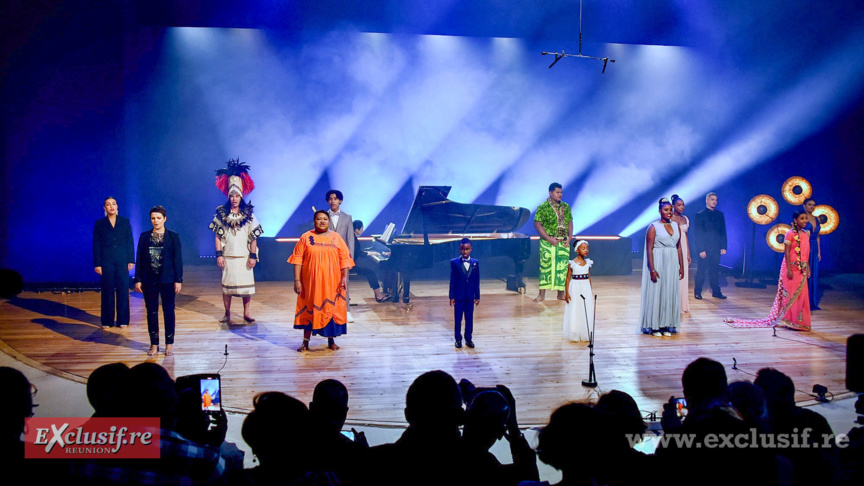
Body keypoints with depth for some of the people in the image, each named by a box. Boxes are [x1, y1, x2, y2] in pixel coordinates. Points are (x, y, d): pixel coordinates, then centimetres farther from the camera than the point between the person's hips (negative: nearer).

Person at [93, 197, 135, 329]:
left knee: (123, 290, 1)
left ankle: (123, 320, 10)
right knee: (107, 291, 2)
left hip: (122, 261, 1)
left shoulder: (125, 222, 8)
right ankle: (107, 322, 9)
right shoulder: (99, 224, 5)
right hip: (106, 261, -1)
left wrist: (131, 260, 0)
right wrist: (97, 264, -3)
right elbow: (96, 245, 4)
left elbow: (130, 242, 7)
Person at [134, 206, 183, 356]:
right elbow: (139, 259, 5)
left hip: (167, 280, -2)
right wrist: (138, 280, 0)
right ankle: (154, 344, 13)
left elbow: (178, 259, -1)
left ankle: (169, 344, 12)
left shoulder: (173, 236, 1)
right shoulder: (144, 236, 5)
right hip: (149, 280, 2)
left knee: (169, 311, 3)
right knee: (151, 312, 5)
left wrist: (178, 280, -5)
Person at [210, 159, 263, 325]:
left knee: (246, 285, 1)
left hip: (244, 256, 0)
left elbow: (253, 237, 1)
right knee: (226, 285, 5)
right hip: (227, 256, 1)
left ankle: (246, 313, 11)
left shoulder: (248, 214, 1)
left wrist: (253, 256, -5)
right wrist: (219, 254, -6)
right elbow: (218, 236, 2)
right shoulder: (221, 214, 3)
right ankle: (227, 314, 14)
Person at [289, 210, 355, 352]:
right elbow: (297, 259, -1)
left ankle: (331, 340, 17)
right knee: (309, 310, 4)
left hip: (332, 283, 1)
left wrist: (344, 277, -8)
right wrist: (297, 280, -8)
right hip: (311, 282, -1)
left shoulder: (336, 238, 5)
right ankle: (305, 342, 11)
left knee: (331, 309, 4)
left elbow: (345, 259, 3)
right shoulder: (306, 237, 2)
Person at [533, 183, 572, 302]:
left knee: (562, 267, 5)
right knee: (545, 266, -2)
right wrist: (549, 239, -15)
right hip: (548, 243, -4)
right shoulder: (543, 207, -7)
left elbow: (570, 222, 15)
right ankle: (542, 294, 3)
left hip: (563, 242, 5)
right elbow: (537, 225, -9)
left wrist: (569, 236, -1)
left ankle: (561, 293, 15)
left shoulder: (566, 207, 9)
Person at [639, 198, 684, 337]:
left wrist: (681, 266, 8)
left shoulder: (675, 226, 10)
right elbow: (649, 249, -11)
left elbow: (679, 247, 13)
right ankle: (654, 326, 5)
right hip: (658, 263, -5)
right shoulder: (653, 227, -7)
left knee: (671, 293, 7)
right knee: (656, 293, -1)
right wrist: (652, 269, -17)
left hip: (672, 264, 5)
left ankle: (667, 325, 15)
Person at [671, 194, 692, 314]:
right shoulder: (670, 219, -6)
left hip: (683, 250, 6)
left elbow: (686, 237, 16)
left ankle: (683, 305, 14)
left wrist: (688, 254, 14)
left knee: (683, 277, 7)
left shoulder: (685, 219, 12)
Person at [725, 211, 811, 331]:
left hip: (802, 269, 6)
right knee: (791, 294, -2)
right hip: (791, 267, -6)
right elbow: (787, 252, -13)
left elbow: (806, 253, 14)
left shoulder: (806, 234, 9)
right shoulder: (790, 234, -10)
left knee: (801, 295, 6)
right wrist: (789, 269, -18)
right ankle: (789, 321, 7)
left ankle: (799, 321, 14)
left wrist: (808, 268, 11)